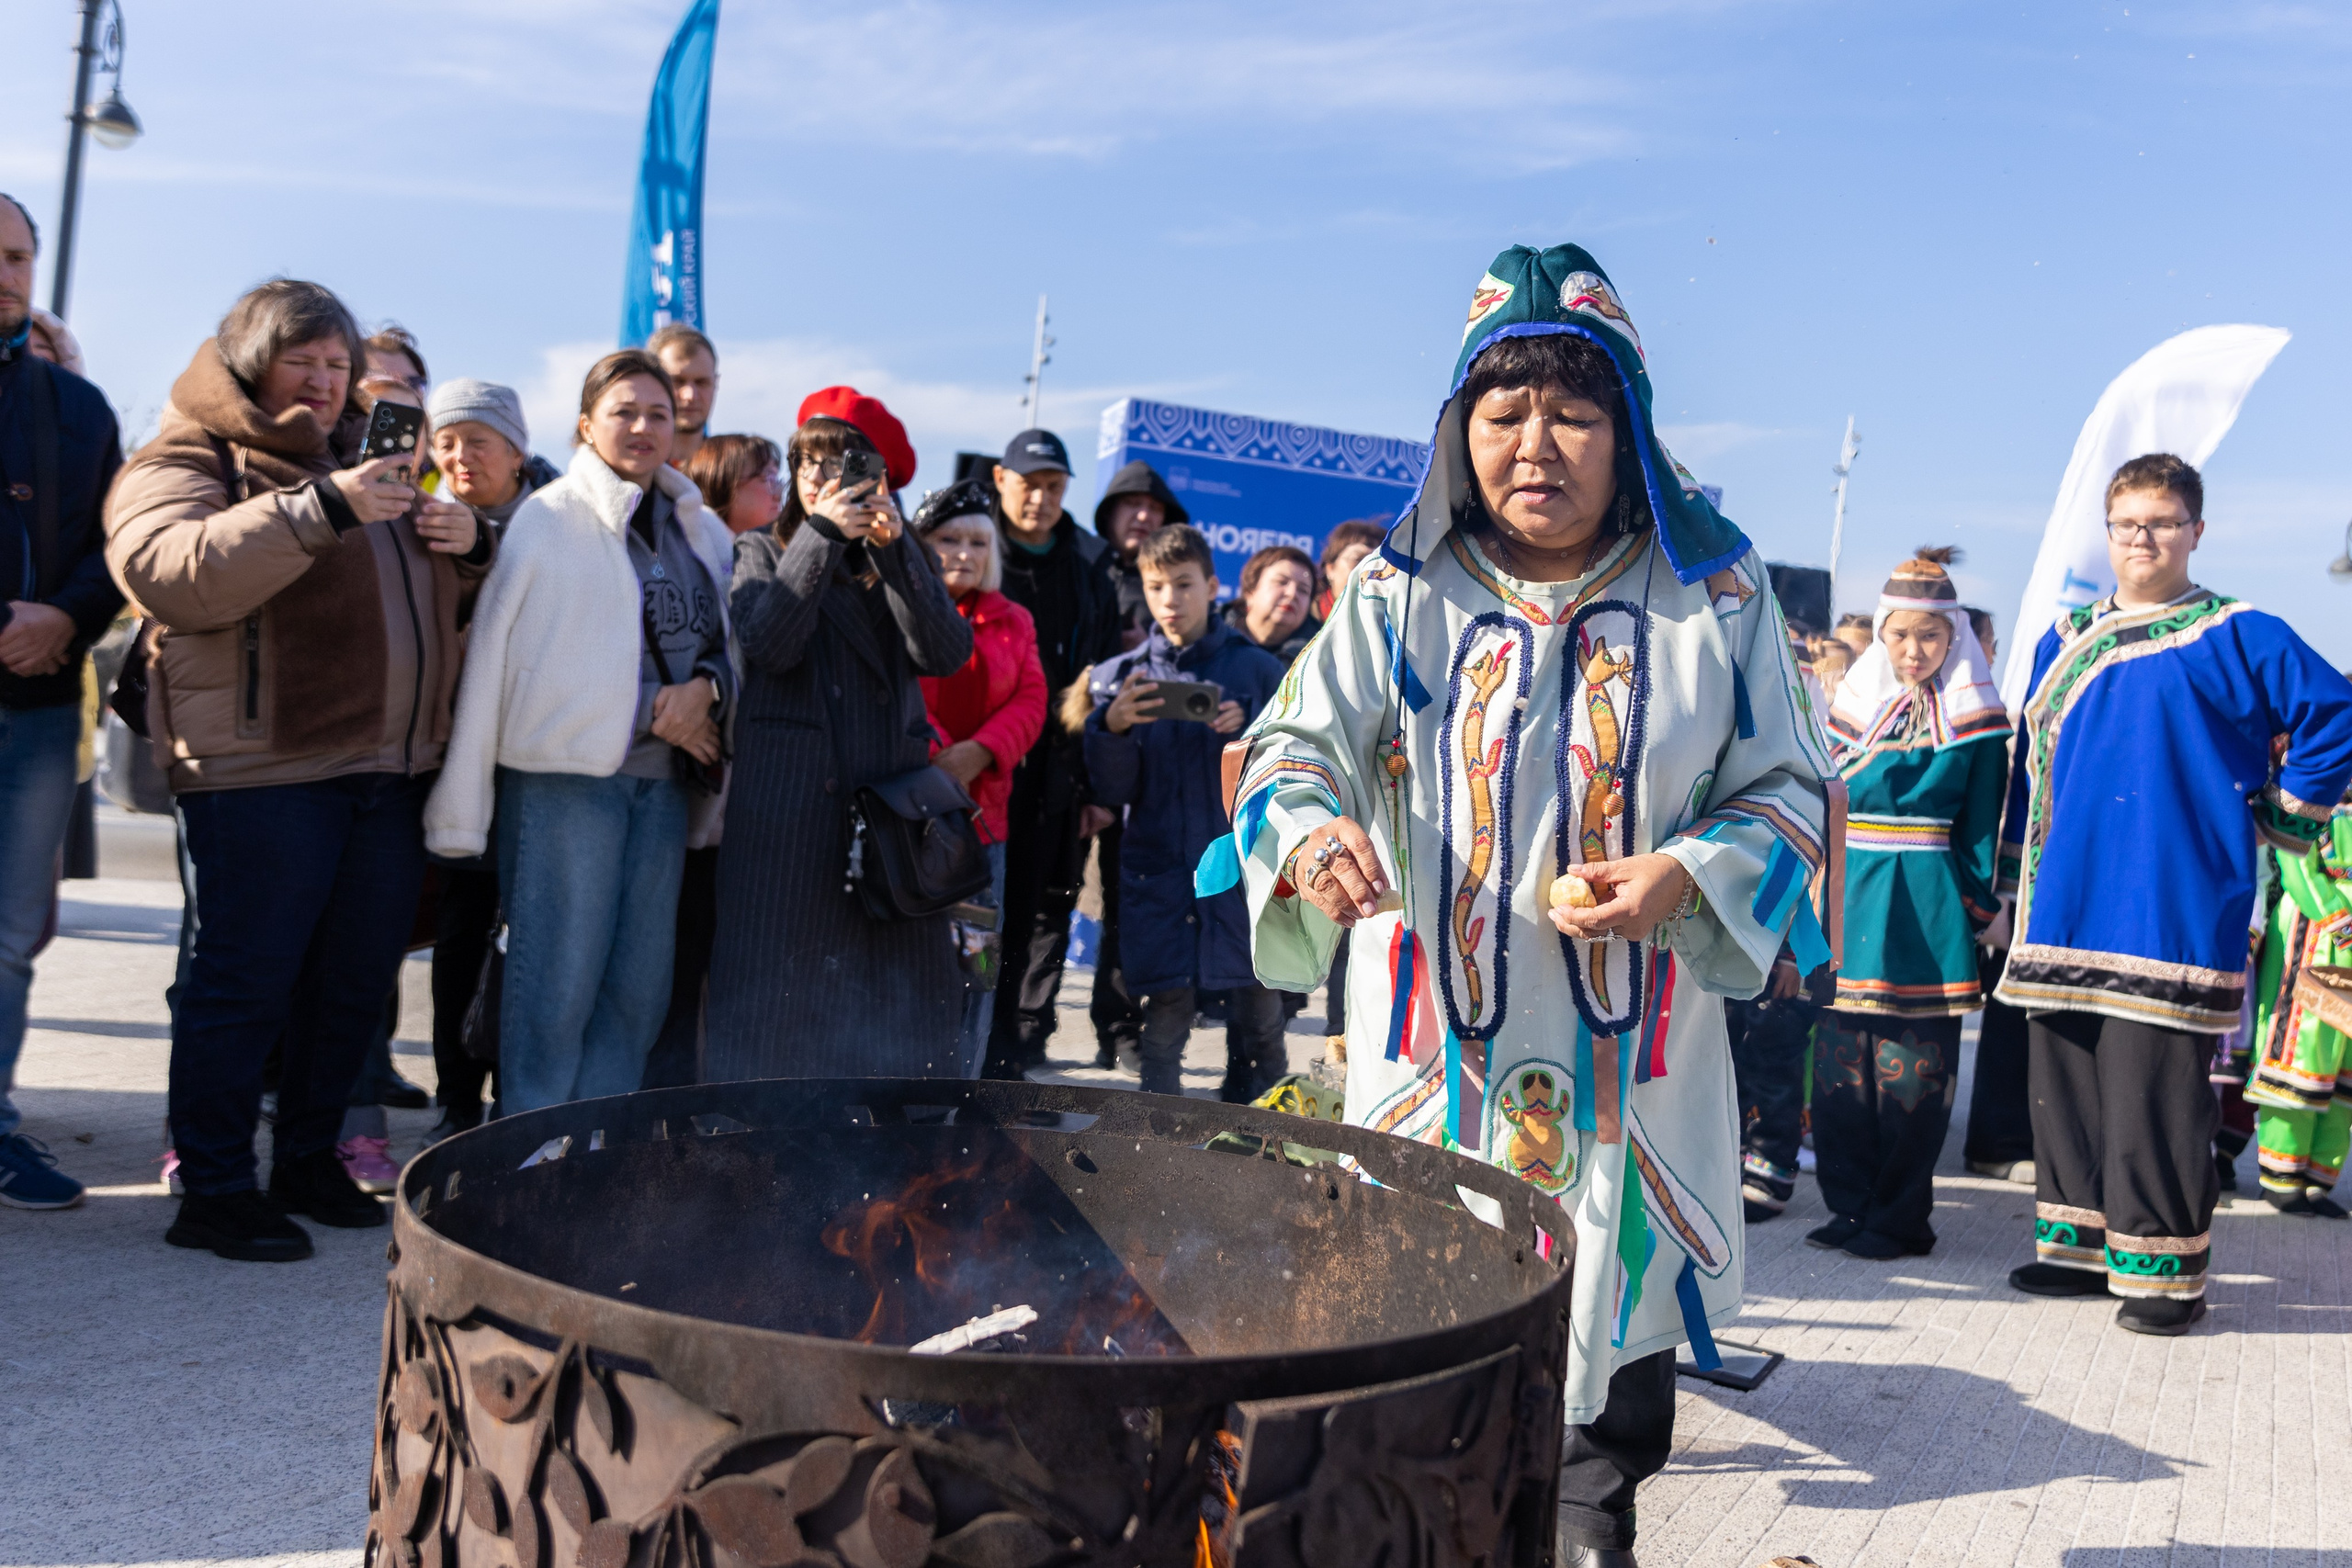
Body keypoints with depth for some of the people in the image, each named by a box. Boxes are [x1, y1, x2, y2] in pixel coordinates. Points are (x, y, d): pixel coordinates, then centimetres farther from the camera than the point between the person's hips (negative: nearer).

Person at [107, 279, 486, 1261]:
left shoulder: (365, 465, 24)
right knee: (246, 978, -5)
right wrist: (318, 508, -28)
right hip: (264, 767, -7)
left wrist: (469, 548, 8)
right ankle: (213, 1190, 4)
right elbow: (171, 572, -20)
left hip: (391, 769, 7)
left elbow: (451, 604, 32)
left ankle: (309, 1163, 24)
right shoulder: (192, 459, 1)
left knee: (356, 979, 11)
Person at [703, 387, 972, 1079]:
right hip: (789, 808, -2)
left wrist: (893, 548, -11)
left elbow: (946, 652, -3)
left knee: (899, 988, 0)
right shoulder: (763, 553, 11)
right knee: (787, 992, -3)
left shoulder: (904, 562, 17)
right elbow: (770, 645, -10)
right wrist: (820, 536, -12)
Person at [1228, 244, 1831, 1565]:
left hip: (1630, 1056, 1)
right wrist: (1310, 834, -30)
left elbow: (1787, 788, 3)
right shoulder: (1399, 592, -1)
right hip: (1435, 1047, 0)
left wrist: (1684, 877, -17)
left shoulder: (1717, 591, 0)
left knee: (1618, 1300, 13)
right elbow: (1298, 744, -6)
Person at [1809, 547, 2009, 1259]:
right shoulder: (1855, 702, 10)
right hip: (1852, 899, 3)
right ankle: (1850, 1206, 12)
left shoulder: (1976, 719, 1)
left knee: (1912, 1067, -2)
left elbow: (1980, 825, 2)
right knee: (1842, 1058, 3)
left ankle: (1899, 1217, 7)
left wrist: (1979, 905, -4)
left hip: (1927, 910, -3)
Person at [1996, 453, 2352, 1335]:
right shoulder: (2067, 640, 15)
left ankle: (2166, 1271, 4)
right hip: (2068, 909, 5)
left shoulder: (2236, 638, -1)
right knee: (2066, 1078, 9)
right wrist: (2011, 885, 16)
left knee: (2157, 1088, -6)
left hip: (2173, 910, -5)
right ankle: (2083, 1245, 20)